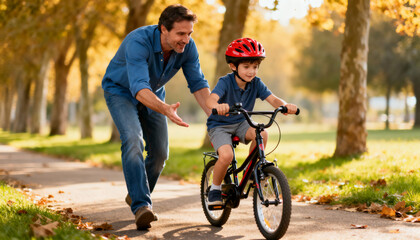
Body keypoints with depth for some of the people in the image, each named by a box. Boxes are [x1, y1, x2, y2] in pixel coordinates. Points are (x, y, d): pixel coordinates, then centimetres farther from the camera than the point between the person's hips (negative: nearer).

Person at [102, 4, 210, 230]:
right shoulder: (138, 42, -39)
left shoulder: (187, 47, -22)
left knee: (160, 152, 2)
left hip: (154, 93, 6)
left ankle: (136, 196, 27)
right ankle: (141, 206, -30)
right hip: (121, 91, -5)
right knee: (133, 141, -28)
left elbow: (198, 83, -16)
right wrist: (165, 109, -65)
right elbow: (139, 88, -48)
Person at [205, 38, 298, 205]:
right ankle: (215, 189, -2)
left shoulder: (256, 83, -8)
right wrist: (218, 106, -65)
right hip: (219, 125, -4)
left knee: (262, 134, -27)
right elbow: (210, 99, -40)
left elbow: (273, 99, -18)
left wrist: (285, 106, -42)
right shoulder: (225, 82, -22)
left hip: (241, 123, 4)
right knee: (226, 155, -29)